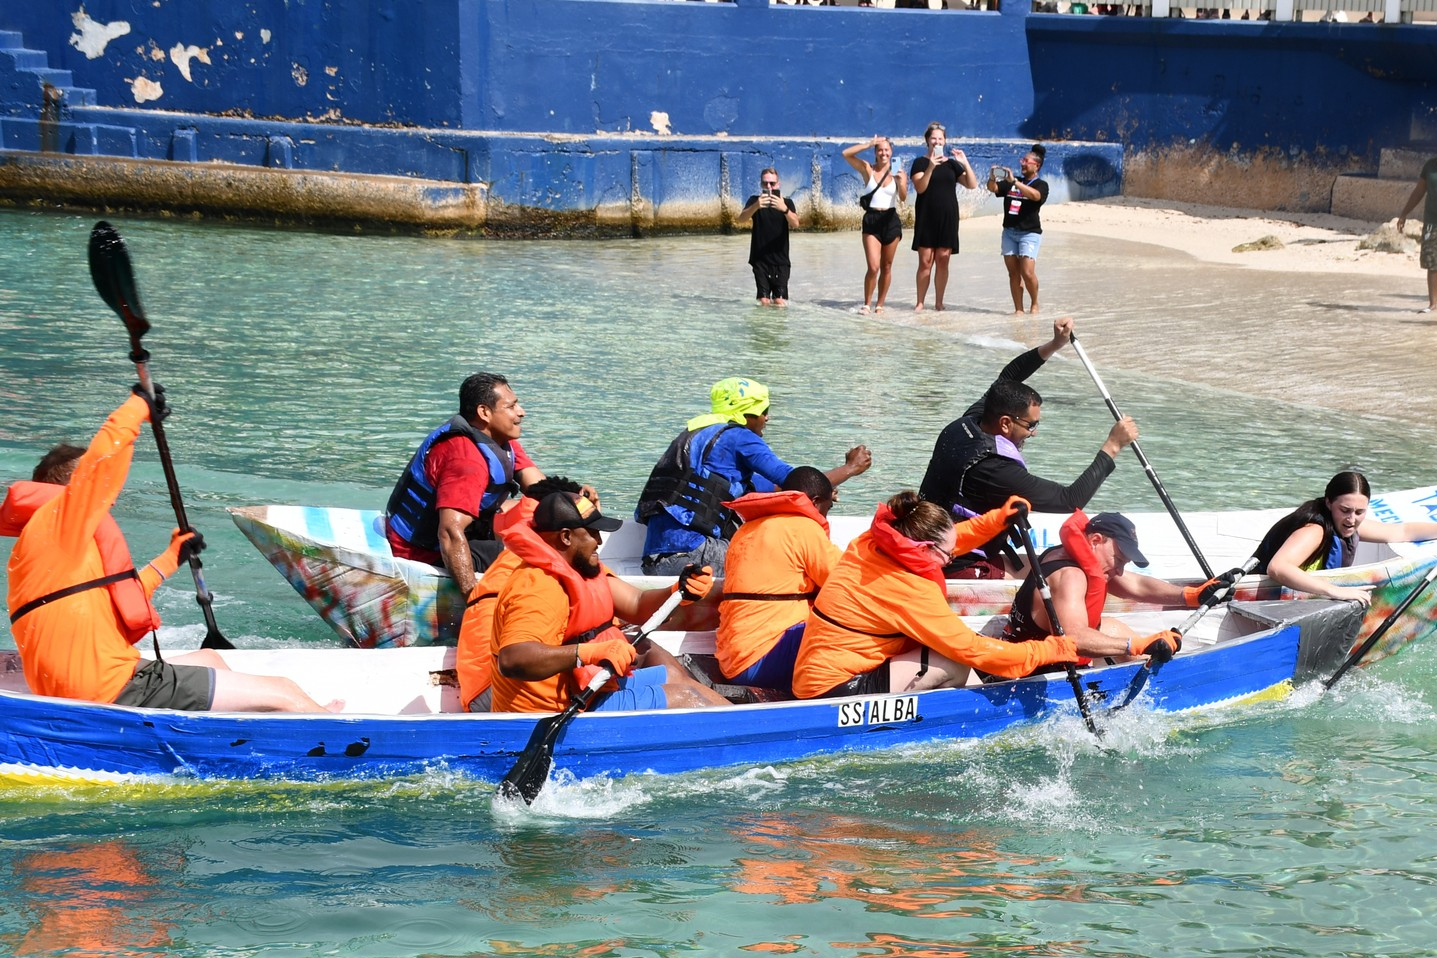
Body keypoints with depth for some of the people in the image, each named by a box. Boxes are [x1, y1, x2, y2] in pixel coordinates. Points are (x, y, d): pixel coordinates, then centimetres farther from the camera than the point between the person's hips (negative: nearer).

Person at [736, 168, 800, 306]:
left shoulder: (786, 202, 3)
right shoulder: (754, 200, 4)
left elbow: (795, 224, -15)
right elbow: (741, 219, -14)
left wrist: (784, 209, -35)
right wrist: (756, 206, -34)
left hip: (780, 260, 0)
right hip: (760, 260, 1)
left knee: (780, 302, -9)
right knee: (763, 301, -5)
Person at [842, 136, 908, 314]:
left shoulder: (897, 173, 2)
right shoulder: (867, 169, 2)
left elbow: (903, 198, -11)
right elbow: (846, 154, -7)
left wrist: (900, 183, -30)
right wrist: (869, 144, -10)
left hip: (891, 221, 1)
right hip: (871, 220, -1)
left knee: (886, 267, 7)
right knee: (873, 267, -12)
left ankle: (880, 304, 17)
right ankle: (866, 304, 0)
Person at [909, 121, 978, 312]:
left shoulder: (951, 164, 12)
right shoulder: (920, 163, 3)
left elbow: (972, 185, 5)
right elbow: (920, 187, -13)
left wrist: (965, 163, -8)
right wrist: (930, 168, -26)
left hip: (947, 218, 3)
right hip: (926, 217, -3)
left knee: (942, 261, 2)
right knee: (925, 261, -5)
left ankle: (939, 302, 8)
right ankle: (920, 302, -1)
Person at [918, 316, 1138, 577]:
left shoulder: (967, 424, 0)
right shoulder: (994, 469, -26)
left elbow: (1006, 379, 22)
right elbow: (1071, 500, -20)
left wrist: (1054, 345, 19)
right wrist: (1112, 447, -14)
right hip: (959, 570, -10)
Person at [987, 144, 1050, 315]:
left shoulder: (1041, 185, -1)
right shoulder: (1011, 182, 15)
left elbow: (1035, 195, -23)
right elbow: (993, 189, 4)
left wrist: (1014, 181, -32)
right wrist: (992, 178, -20)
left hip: (1029, 233, -5)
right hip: (1009, 231, 5)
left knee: (1027, 272, -14)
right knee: (1013, 273, 2)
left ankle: (1034, 303, 8)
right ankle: (1018, 309, 6)